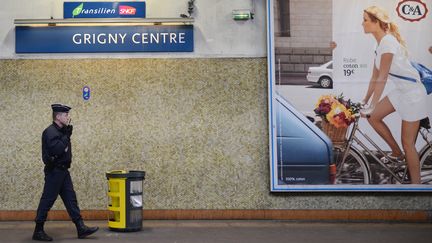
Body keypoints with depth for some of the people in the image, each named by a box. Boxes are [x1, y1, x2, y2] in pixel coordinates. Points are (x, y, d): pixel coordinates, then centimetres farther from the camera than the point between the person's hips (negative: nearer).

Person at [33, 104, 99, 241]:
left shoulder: (61, 131, 13)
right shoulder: (50, 132, -16)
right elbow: (57, 149, -28)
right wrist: (66, 136, -17)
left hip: (63, 171, 9)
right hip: (54, 171, -9)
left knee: (71, 199, 8)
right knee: (47, 200, -1)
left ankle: (81, 229, 10)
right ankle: (38, 231, 9)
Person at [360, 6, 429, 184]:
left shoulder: (388, 42, -22)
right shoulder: (380, 44, 6)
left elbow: (382, 79, -25)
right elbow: (375, 77, 12)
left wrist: (372, 106, -24)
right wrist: (365, 100, 14)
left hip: (413, 93, -9)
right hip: (400, 91, 9)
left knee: (408, 142, -5)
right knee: (374, 117, 10)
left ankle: (416, 183, 5)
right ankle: (397, 154, 24)